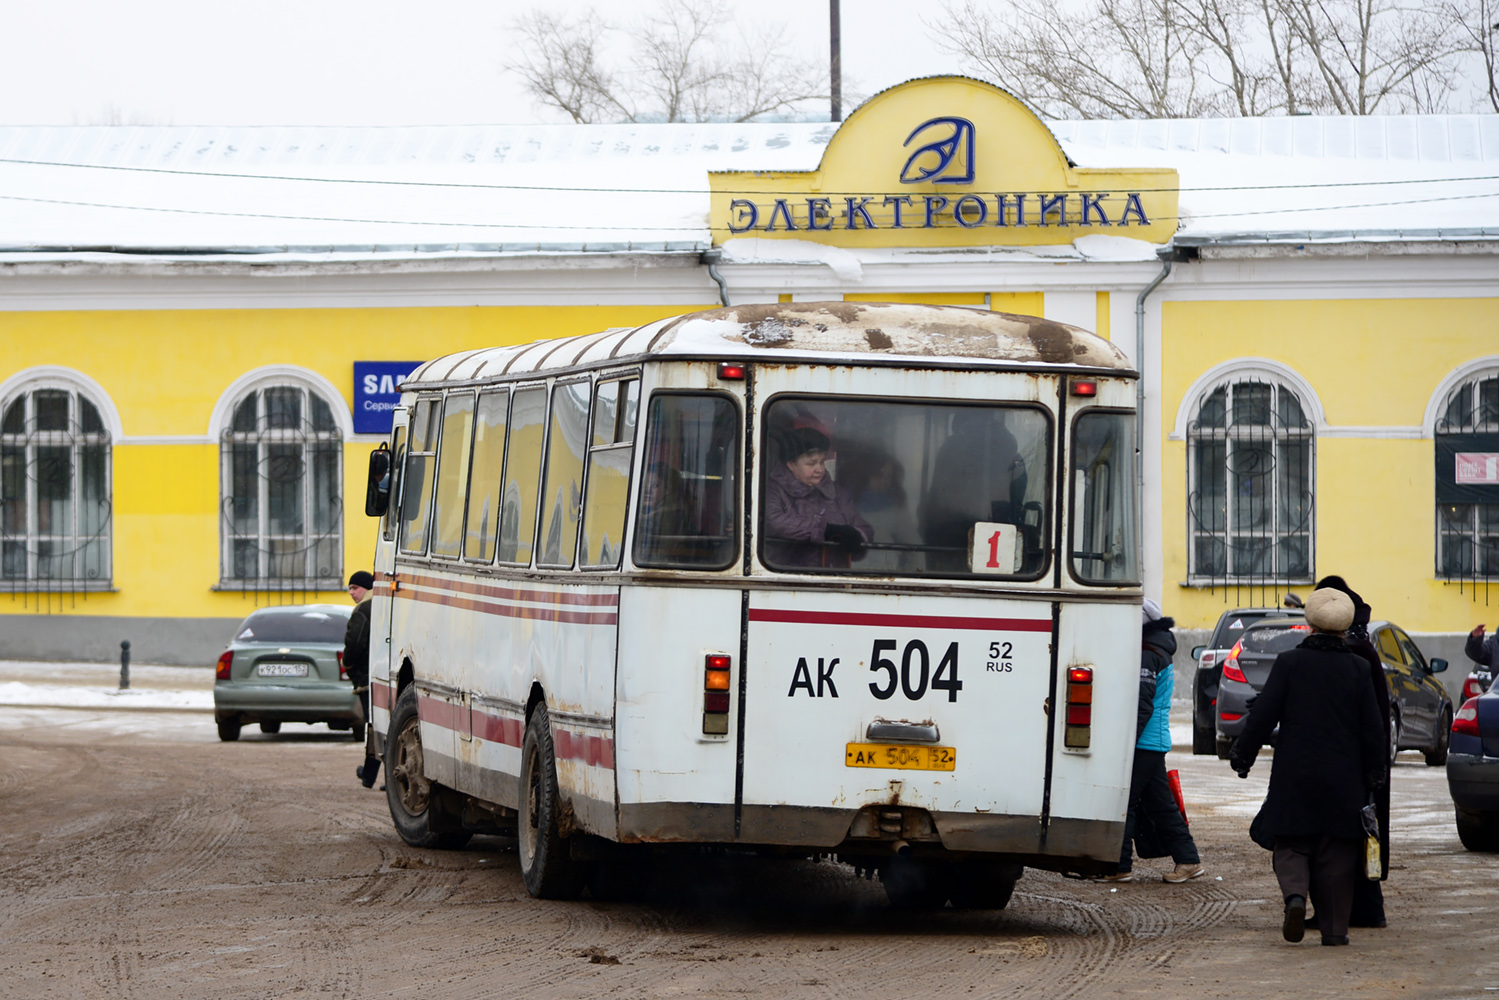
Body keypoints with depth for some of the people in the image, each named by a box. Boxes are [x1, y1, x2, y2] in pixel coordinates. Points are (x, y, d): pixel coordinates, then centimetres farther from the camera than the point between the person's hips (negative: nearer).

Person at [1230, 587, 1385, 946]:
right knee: (1335, 853, 8)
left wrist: (1241, 755, 6)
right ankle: (1334, 927, 7)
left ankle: (1295, 894, -18)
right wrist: (1374, 773, 11)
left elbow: (1263, 715, -6)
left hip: (1294, 775, -1)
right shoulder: (1357, 668, -1)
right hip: (1342, 779, 1)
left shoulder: (1289, 663, -4)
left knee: (1292, 846, 10)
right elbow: (1371, 727, 1)